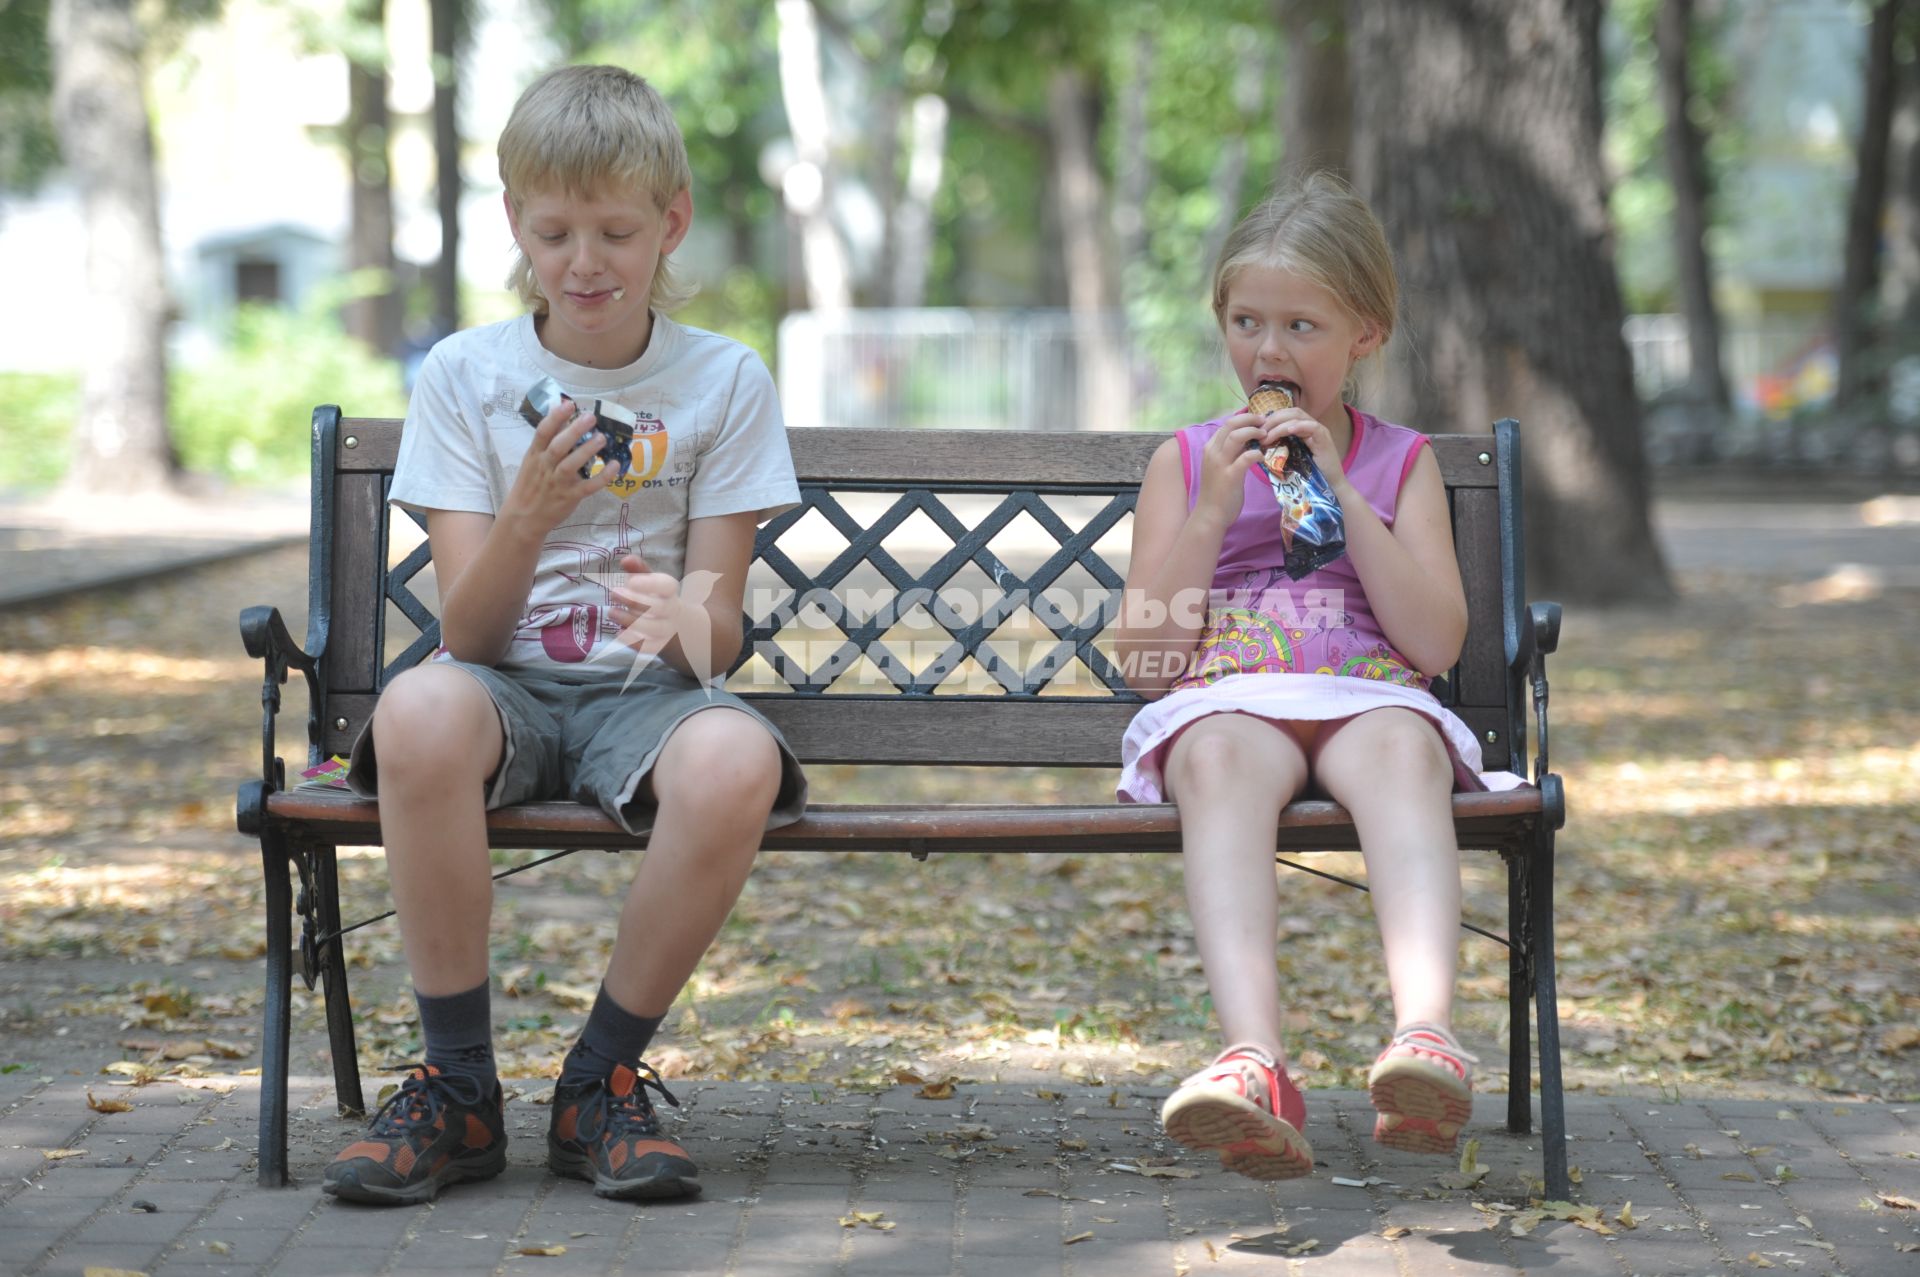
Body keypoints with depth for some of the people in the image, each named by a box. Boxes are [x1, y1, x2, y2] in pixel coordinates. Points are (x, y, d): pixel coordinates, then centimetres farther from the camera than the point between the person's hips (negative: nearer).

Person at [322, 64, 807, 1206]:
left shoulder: (726, 382, 4)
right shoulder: (464, 374, 4)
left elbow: (722, 629, -2)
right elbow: (465, 627, -3)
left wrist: (688, 622, -26)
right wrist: (527, 518, -23)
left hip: (650, 691, 0)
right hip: (507, 684, 0)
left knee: (734, 759, -37)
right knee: (419, 709, -37)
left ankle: (603, 1083, -14)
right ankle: (460, 1090, -21)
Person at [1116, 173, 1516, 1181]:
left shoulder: (1400, 462, 17)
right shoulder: (1183, 462, 17)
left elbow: (1437, 642, 1)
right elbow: (1146, 661, 8)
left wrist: (1338, 492, -4)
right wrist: (1212, 511, -2)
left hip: (1368, 699, 0)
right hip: (1224, 705, 0)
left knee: (1399, 750, -37)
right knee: (1222, 758, -38)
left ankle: (1425, 1032, -57)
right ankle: (1255, 1060, -58)